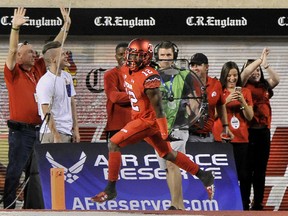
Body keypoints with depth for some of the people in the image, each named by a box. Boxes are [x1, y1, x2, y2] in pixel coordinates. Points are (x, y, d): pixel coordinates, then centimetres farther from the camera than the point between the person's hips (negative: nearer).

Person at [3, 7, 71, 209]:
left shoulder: (39, 69, 11)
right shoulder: (14, 73, -6)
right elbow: (11, 51, -21)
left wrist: (66, 26, 9)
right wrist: (15, 28, -34)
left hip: (38, 129, 7)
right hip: (20, 130, -7)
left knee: (34, 171, 12)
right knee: (15, 171, -6)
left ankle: (34, 206, 19)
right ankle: (8, 207, -4)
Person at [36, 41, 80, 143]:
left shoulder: (67, 76, 13)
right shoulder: (45, 83, -13)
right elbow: (47, 113, -16)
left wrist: (76, 129, 13)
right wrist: (56, 136, -18)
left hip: (69, 133, 8)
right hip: (53, 134, -8)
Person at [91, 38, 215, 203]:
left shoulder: (149, 76, -22)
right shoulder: (126, 70, 3)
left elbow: (157, 105, -21)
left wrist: (164, 131, -19)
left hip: (149, 120, -10)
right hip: (139, 118, 10)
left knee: (114, 144, -14)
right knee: (168, 154, 20)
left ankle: (110, 189, -6)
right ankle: (204, 176, 32)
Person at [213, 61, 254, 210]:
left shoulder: (245, 92, 10)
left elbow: (250, 117, 6)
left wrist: (242, 101, -9)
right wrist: (227, 100, -14)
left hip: (241, 139, 1)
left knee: (244, 175, -3)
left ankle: (245, 205, 4)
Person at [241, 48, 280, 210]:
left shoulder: (264, 86, 13)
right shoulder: (244, 86, 2)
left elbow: (276, 79, -3)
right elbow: (245, 72, -15)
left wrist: (265, 64, -13)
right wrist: (260, 59, -12)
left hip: (264, 130, 4)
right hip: (249, 130, -4)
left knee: (261, 168, 8)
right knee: (247, 167, -4)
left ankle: (258, 202, 13)